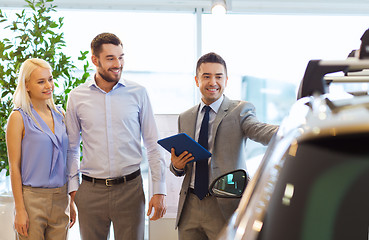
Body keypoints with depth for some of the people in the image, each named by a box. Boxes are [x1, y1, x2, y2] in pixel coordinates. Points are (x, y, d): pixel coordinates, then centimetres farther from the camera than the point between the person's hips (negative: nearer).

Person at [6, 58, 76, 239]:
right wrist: (20, 210, -12)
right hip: (32, 198, -5)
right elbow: (14, 166, -8)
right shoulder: (19, 118, -6)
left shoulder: (60, 114, 9)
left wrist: (71, 201, 12)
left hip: (60, 198, 5)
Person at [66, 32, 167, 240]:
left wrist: (159, 191, 1)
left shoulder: (138, 93, 1)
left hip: (130, 189, 0)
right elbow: (71, 148, 12)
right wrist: (73, 188, 5)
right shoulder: (77, 97, 3)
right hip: (91, 191, 1)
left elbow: (153, 145, 4)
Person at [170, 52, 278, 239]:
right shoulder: (185, 118, 14)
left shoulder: (240, 111, -1)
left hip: (225, 208, -4)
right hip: (190, 207, 4)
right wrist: (176, 165, -5)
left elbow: (260, 131, -23)